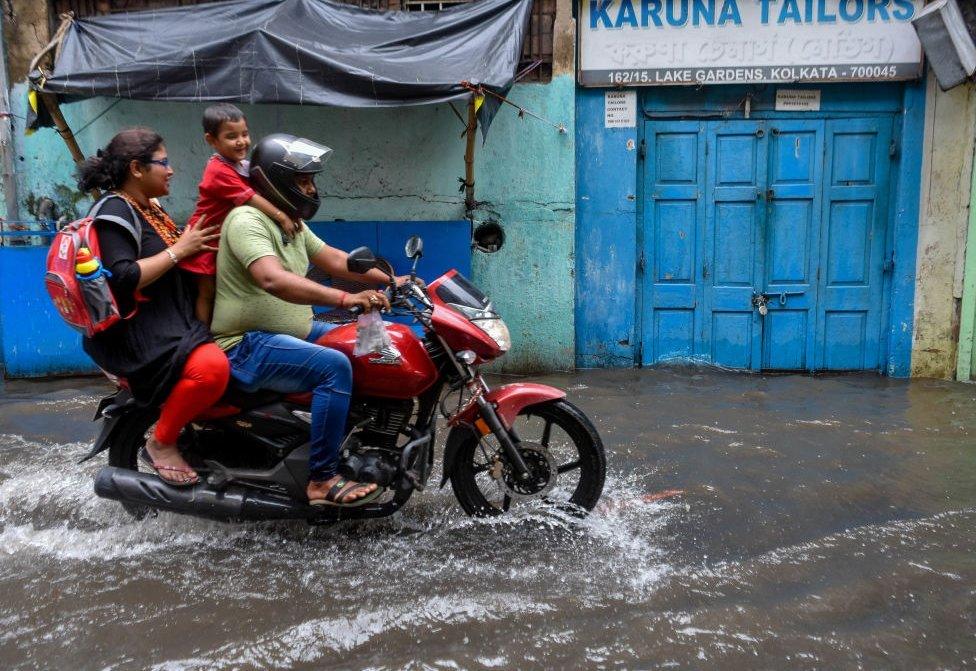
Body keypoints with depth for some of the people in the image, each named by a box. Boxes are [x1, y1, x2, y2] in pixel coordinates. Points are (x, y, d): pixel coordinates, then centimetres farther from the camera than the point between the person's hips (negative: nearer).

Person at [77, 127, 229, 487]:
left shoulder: (149, 208, 17)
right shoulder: (114, 211, -13)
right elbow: (122, 279, -25)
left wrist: (195, 242, 11)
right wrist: (178, 250, -19)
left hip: (172, 318, 11)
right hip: (137, 332, -11)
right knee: (211, 366, -34)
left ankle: (217, 412, 20)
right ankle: (161, 443, -15)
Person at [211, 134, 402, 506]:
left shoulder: (290, 223, 15)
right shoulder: (246, 220, -18)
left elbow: (333, 258, 13)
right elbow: (273, 280, -34)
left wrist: (389, 281, 2)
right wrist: (346, 298, -44)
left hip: (295, 331, 10)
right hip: (248, 344, -10)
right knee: (334, 366, -30)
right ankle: (322, 480, -22)